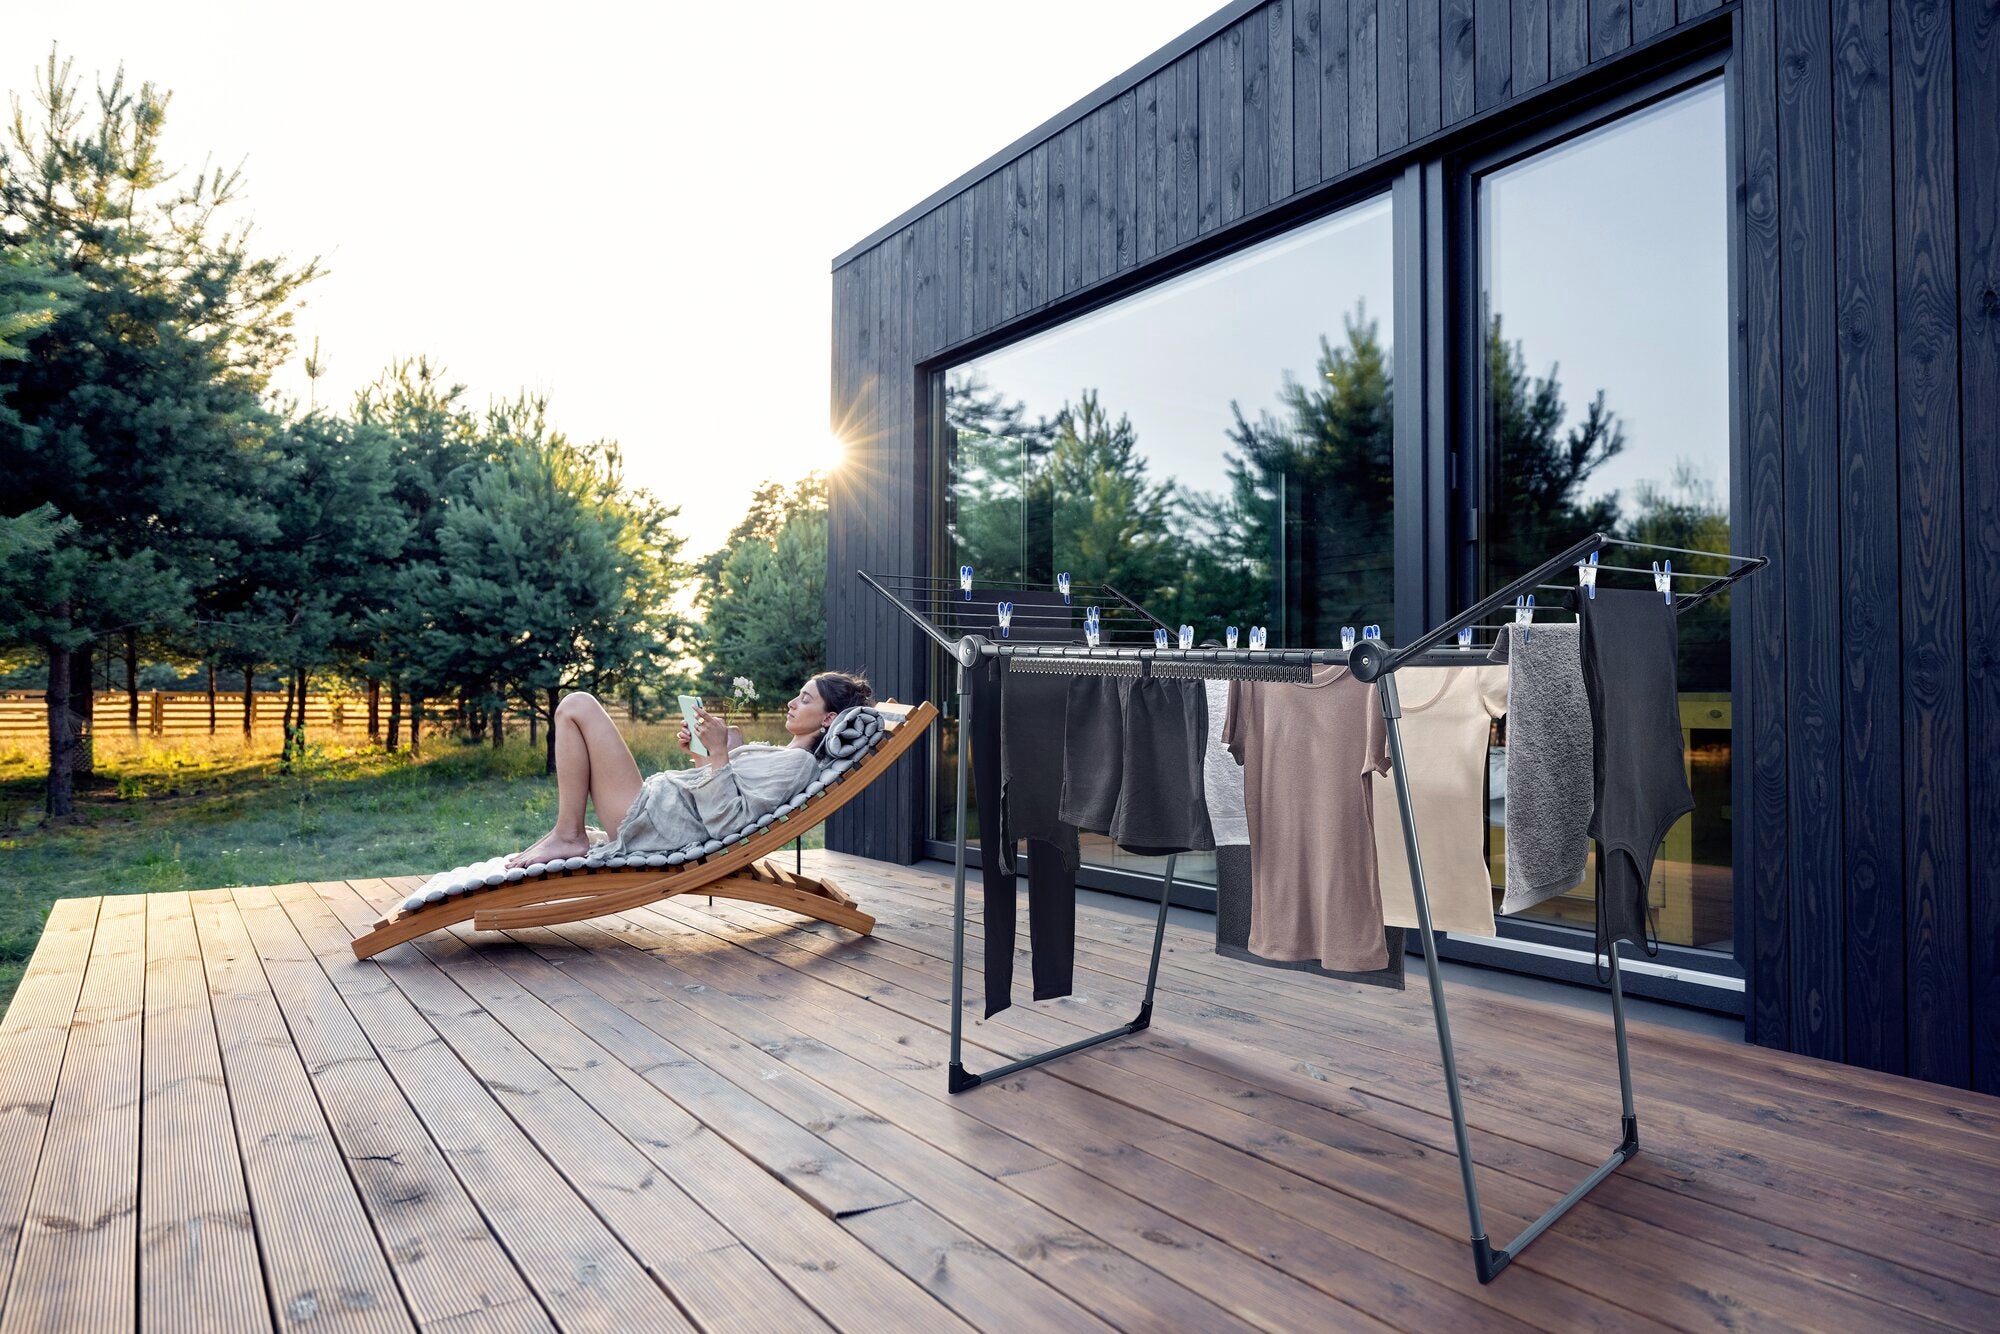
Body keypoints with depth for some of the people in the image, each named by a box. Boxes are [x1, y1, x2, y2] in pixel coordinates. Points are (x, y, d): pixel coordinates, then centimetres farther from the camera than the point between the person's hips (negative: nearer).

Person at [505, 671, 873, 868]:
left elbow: (727, 822, -24)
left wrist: (718, 752, -25)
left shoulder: (799, 763, -14)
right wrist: (696, 753, 11)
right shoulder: (782, 755, 16)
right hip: (658, 802, 9)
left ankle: (568, 837, -3)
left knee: (577, 706, -5)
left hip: (651, 824, -9)